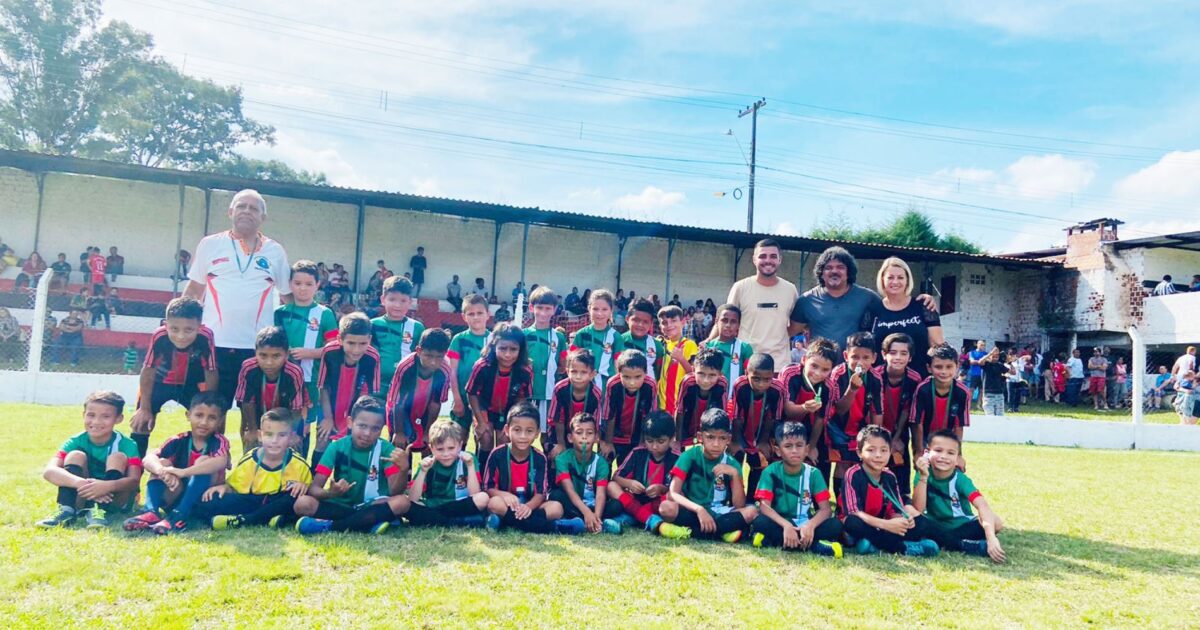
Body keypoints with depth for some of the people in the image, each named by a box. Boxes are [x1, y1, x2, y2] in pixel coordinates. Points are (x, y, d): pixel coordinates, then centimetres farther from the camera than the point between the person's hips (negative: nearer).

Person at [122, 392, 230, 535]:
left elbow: (221, 462, -34)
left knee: (203, 461, -25)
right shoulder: (179, 441, -1)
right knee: (162, 462, -13)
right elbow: (147, 459, -17)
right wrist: (162, 471, -41)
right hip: (177, 499, 3)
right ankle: (152, 512, -32)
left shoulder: (219, 442, -9)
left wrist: (183, 472, -45)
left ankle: (178, 517, -37)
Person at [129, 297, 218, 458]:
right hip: (160, 380, 0)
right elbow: (148, 372, -19)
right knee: (141, 422, -2)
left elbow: (211, 374, -23)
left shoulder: (206, 337, -37)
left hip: (192, 383, 0)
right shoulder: (159, 337, -35)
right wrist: (145, 409, -10)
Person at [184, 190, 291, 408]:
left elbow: (288, 295, 11)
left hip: (259, 348, 1)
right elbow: (193, 291, 10)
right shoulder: (209, 244, 6)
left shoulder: (275, 251, 7)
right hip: (215, 345, 0)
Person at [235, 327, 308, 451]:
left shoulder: (294, 373, -36)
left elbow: (296, 409, -21)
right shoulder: (248, 369, -33)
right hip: (258, 417, 1)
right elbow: (247, 403, -17)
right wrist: (252, 430, -7)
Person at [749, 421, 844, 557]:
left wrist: (810, 525, -28)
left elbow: (826, 509, -8)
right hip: (779, 524, -2)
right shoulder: (771, 472, -5)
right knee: (760, 522, -33)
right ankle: (813, 545, -27)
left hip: (805, 526, 2)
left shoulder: (813, 474, 0)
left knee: (835, 525, -23)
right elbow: (764, 506, -16)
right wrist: (786, 525, -33)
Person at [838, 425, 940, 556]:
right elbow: (853, 512, -24)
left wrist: (903, 521, -22)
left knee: (922, 523, -9)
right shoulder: (853, 475, -16)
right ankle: (903, 547, -27)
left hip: (880, 528, 6)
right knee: (853, 523, -39)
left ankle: (876, 544, -24)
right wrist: (886, 524, -31)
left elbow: (895, 510, 3)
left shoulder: (889, 477, 2)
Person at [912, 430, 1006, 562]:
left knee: (997, 522, -27)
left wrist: (991, 538, -50)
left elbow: (982, 505, -33)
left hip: (961, 527, -1)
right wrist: (923, 477, -32)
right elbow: (917, 510, -23)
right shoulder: (923, 474, -13)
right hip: (936, 527, 1)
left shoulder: (960, 479, -17)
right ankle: (971, 546, -26)